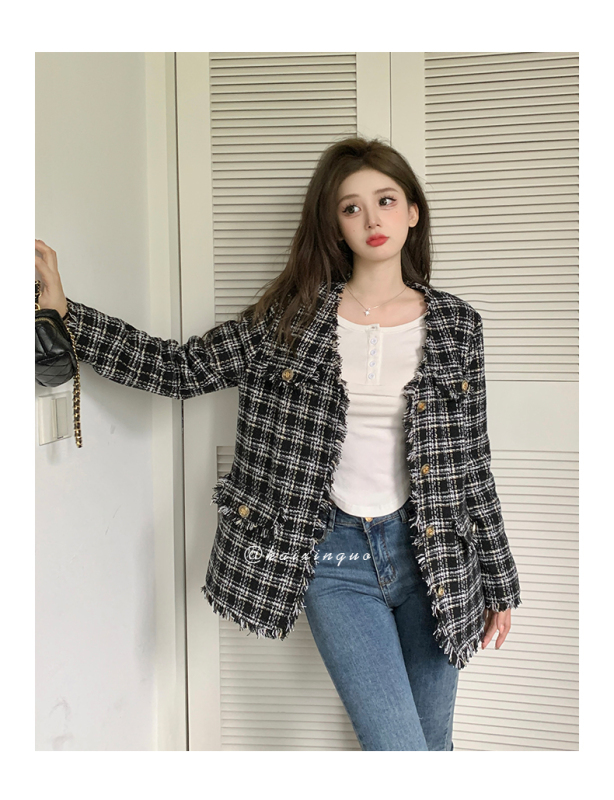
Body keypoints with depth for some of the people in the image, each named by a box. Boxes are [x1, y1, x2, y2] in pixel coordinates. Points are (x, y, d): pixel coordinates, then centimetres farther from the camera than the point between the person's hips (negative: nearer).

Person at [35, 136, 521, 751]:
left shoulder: (455, 324, 1)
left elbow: (471, 461, 5)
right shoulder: (293, 318, -2)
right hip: (333, 560, -2)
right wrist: (65, 314, -8)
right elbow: (179, 368, 0)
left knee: (434, 743, 16)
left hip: (430, 554, 2)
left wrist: (500, 581, 9)